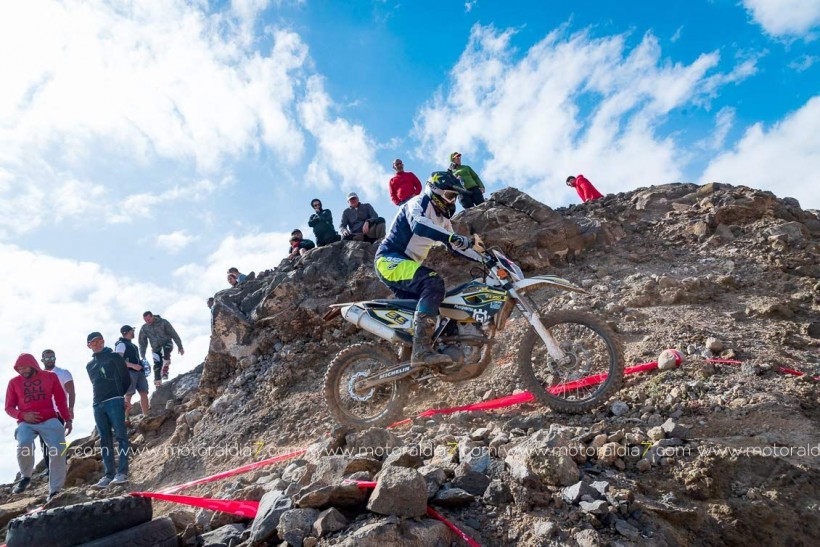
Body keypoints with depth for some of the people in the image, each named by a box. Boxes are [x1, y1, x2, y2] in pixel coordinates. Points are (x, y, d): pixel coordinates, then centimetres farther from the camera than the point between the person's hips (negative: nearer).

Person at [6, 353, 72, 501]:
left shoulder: (50, 376, 7)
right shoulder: (14, 382, 8)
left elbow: (60, 399, 10)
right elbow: (9, 408, 10)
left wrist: (68, 419, 5)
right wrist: (23, 415, -11)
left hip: (49, 420, 0)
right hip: (26, 423, 0)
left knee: (59, 450, -15)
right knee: (23, 445, -30)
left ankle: (54, 490, -7)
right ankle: (25, 477, 0)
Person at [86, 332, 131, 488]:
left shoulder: (114, 357, 7)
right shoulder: (89, 365, 22)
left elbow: (126, 379, 4)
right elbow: (96, 385, 24)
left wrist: (123, 396, 0)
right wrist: (98, 399, 12)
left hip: (115, 402, -5)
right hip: (97, 405, 5)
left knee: (120, 435, -11)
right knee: (105, 440, 4)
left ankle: (122, 473, -14)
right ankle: (108, 475, 5)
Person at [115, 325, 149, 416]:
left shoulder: (131, 345, 23)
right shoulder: (121, 344, -4)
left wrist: (141, 365, 16)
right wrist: (133, 365, -25)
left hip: (138, 372, 8)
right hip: (129, 372, -8)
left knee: (144, 393, 1)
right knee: (129, 395, -10)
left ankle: (146, 416, 3)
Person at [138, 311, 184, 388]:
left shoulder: (163, 322, -13)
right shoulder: (144, 328, -4)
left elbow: (174, 334, -9)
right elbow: (142, 343, 5)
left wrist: (180, 347, -10)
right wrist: (142, 356, 2)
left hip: (167, 344, -3)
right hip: (156, 348, 3)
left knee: (165, 350, -36)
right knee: (157, 366, -9)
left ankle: (165, 371, -21)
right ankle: (158, 384, 3)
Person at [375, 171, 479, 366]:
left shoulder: (442, 218, 19)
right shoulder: (419, 202, -10)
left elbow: (455, 246, 25)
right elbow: (419, 225, -33)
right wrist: (453, 237, -44)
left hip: (407, 264, 10)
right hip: (390, 260, -10)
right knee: (434, 283, -30)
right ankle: (421, 350, -39)